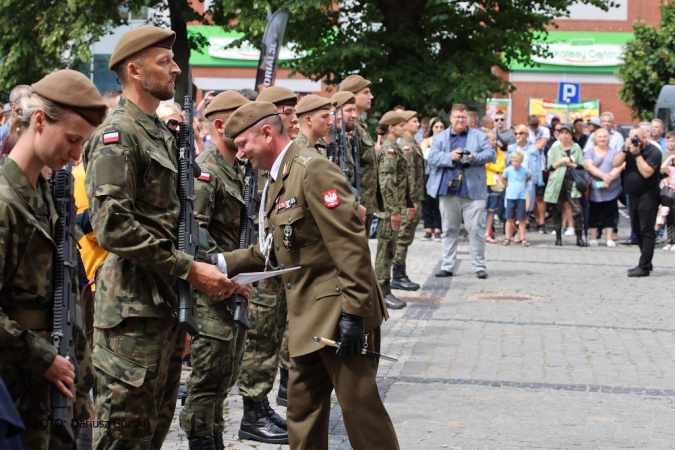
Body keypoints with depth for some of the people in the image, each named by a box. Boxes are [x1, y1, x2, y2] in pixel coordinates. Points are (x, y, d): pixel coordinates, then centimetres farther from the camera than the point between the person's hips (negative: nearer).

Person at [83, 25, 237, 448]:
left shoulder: (163, 134, 17)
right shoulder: (117, 136, -14)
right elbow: (113, 227, -24)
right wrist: (190, 269, -22)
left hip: (167, 303, 10)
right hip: (133, 308, -10)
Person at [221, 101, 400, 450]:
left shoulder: (314, 170, -14)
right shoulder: (277, 182, 17)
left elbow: (350, 246, -20)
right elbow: (272, 250, 20)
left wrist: (353, 312, -23)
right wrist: (224, 263, 9)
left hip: (339, 315, -10)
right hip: (306, 319, 10)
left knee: (359, 406, -4)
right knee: (302, 410, 13)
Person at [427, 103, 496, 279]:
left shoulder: (479, 136, 10)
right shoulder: (440, 138, 13)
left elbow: (491, 154, 1)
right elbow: (432, 157, 0)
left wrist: (474, 158, -16)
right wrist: (450, 156, -16)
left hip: (472, 190, -2)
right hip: (447, 190, 2)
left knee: (475, 229, -3)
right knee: (449, 229, 7)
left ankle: (479, 266, 3)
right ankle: (447, 266, 12)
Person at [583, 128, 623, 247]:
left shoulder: (614, 152, 12)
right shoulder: (589, 152, 8)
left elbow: (618, 168, -1)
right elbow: (589, 166, -8)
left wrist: (610, 178, -19)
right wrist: (603, 176, -22)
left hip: (611, 189, 1)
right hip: (595, 189, -1)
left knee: (609, 214, 1)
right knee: (594, 214, 1)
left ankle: (609, 239, 3)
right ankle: (593, 238, 6)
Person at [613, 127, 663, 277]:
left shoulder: (654, 152, -12)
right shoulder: (630, 149, 9)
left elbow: (646, 172, -23)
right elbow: (616, 163, -1)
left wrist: (637, 154, -20)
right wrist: (625, 150, -12)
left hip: (647, 196, -8)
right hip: (633, 195, 8)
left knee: (647, 231, -9)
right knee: (638, 231, 13)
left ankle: (644, 267, -12)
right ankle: (646, 263, 22)